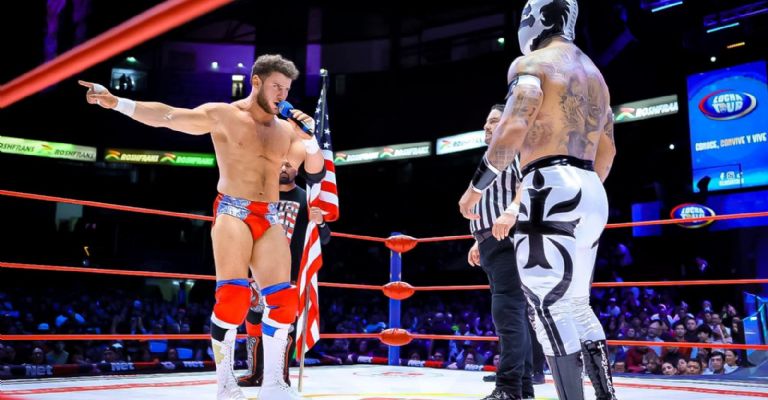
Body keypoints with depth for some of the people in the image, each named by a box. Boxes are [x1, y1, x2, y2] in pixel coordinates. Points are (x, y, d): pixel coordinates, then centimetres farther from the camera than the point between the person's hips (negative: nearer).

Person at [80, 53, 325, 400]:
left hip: (269, 219, 5)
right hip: (233, 212, -5)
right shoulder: (221, 115, 1)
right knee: (233, 296, -17)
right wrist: (117, 102, -15)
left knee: (283, 300, 0)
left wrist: (309, 135, -4)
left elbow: (314, 168, 11)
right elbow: (166, 116, -5)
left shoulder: (287, 130, 13)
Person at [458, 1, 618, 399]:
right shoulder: (594, 73, 23)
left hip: (552, 191, -9)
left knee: (549, 308, -6)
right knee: (575, 304, 16)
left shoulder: (531, 64, -3)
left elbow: (513, 130, -19)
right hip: (591, 194, 9)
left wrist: (476, 185, -10)